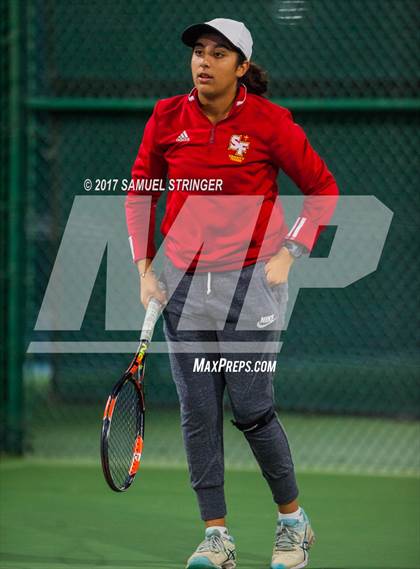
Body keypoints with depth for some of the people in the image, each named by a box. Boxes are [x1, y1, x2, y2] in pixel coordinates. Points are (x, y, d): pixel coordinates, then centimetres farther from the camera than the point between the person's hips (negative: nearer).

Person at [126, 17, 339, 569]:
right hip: (184, 284, 3)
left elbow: (322, 187, 2)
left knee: (251, 408, -6)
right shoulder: (167, 119, 1)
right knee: (198, 413, 1)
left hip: (252, 281, -3)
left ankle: (293, 521, 15)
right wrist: (145, 268, 6)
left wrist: (288, 253, -7)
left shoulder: (269, 121, -8)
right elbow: (141, 194, 13)